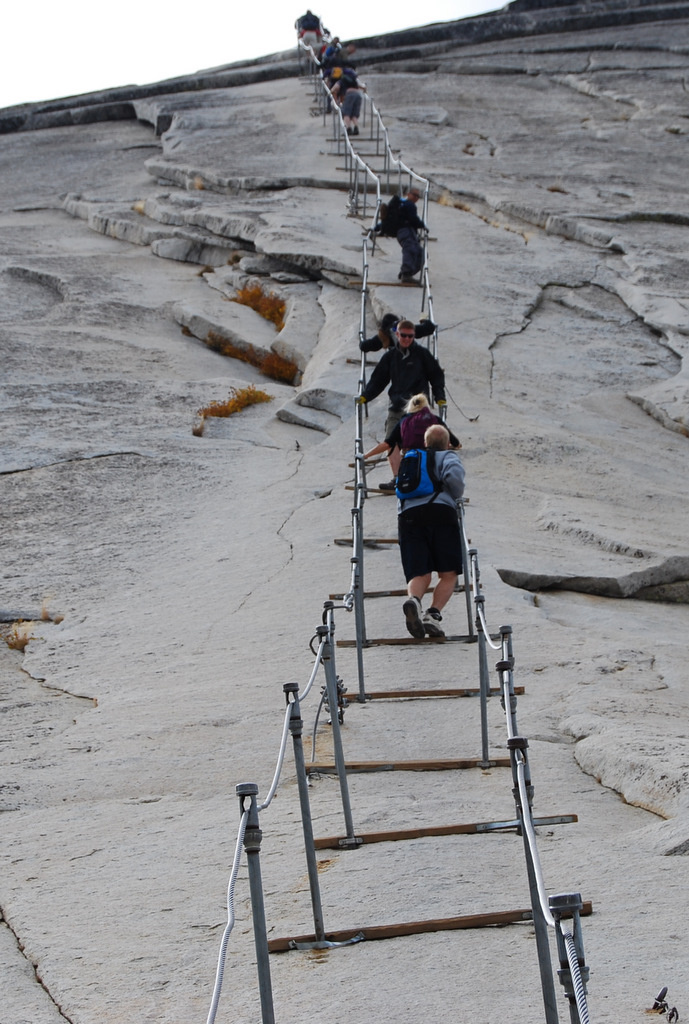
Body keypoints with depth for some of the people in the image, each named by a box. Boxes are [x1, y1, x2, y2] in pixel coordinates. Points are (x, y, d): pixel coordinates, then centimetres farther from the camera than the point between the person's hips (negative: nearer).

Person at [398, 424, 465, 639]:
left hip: (407, 515, 4)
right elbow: (453, 474, -6)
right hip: (441, 512, -3)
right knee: (448, 574, 3)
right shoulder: (448, 457, 17)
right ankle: (433, 615, -20)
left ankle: (413, 600, -38)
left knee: (420, 574, -3)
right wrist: (457, 496, 11)